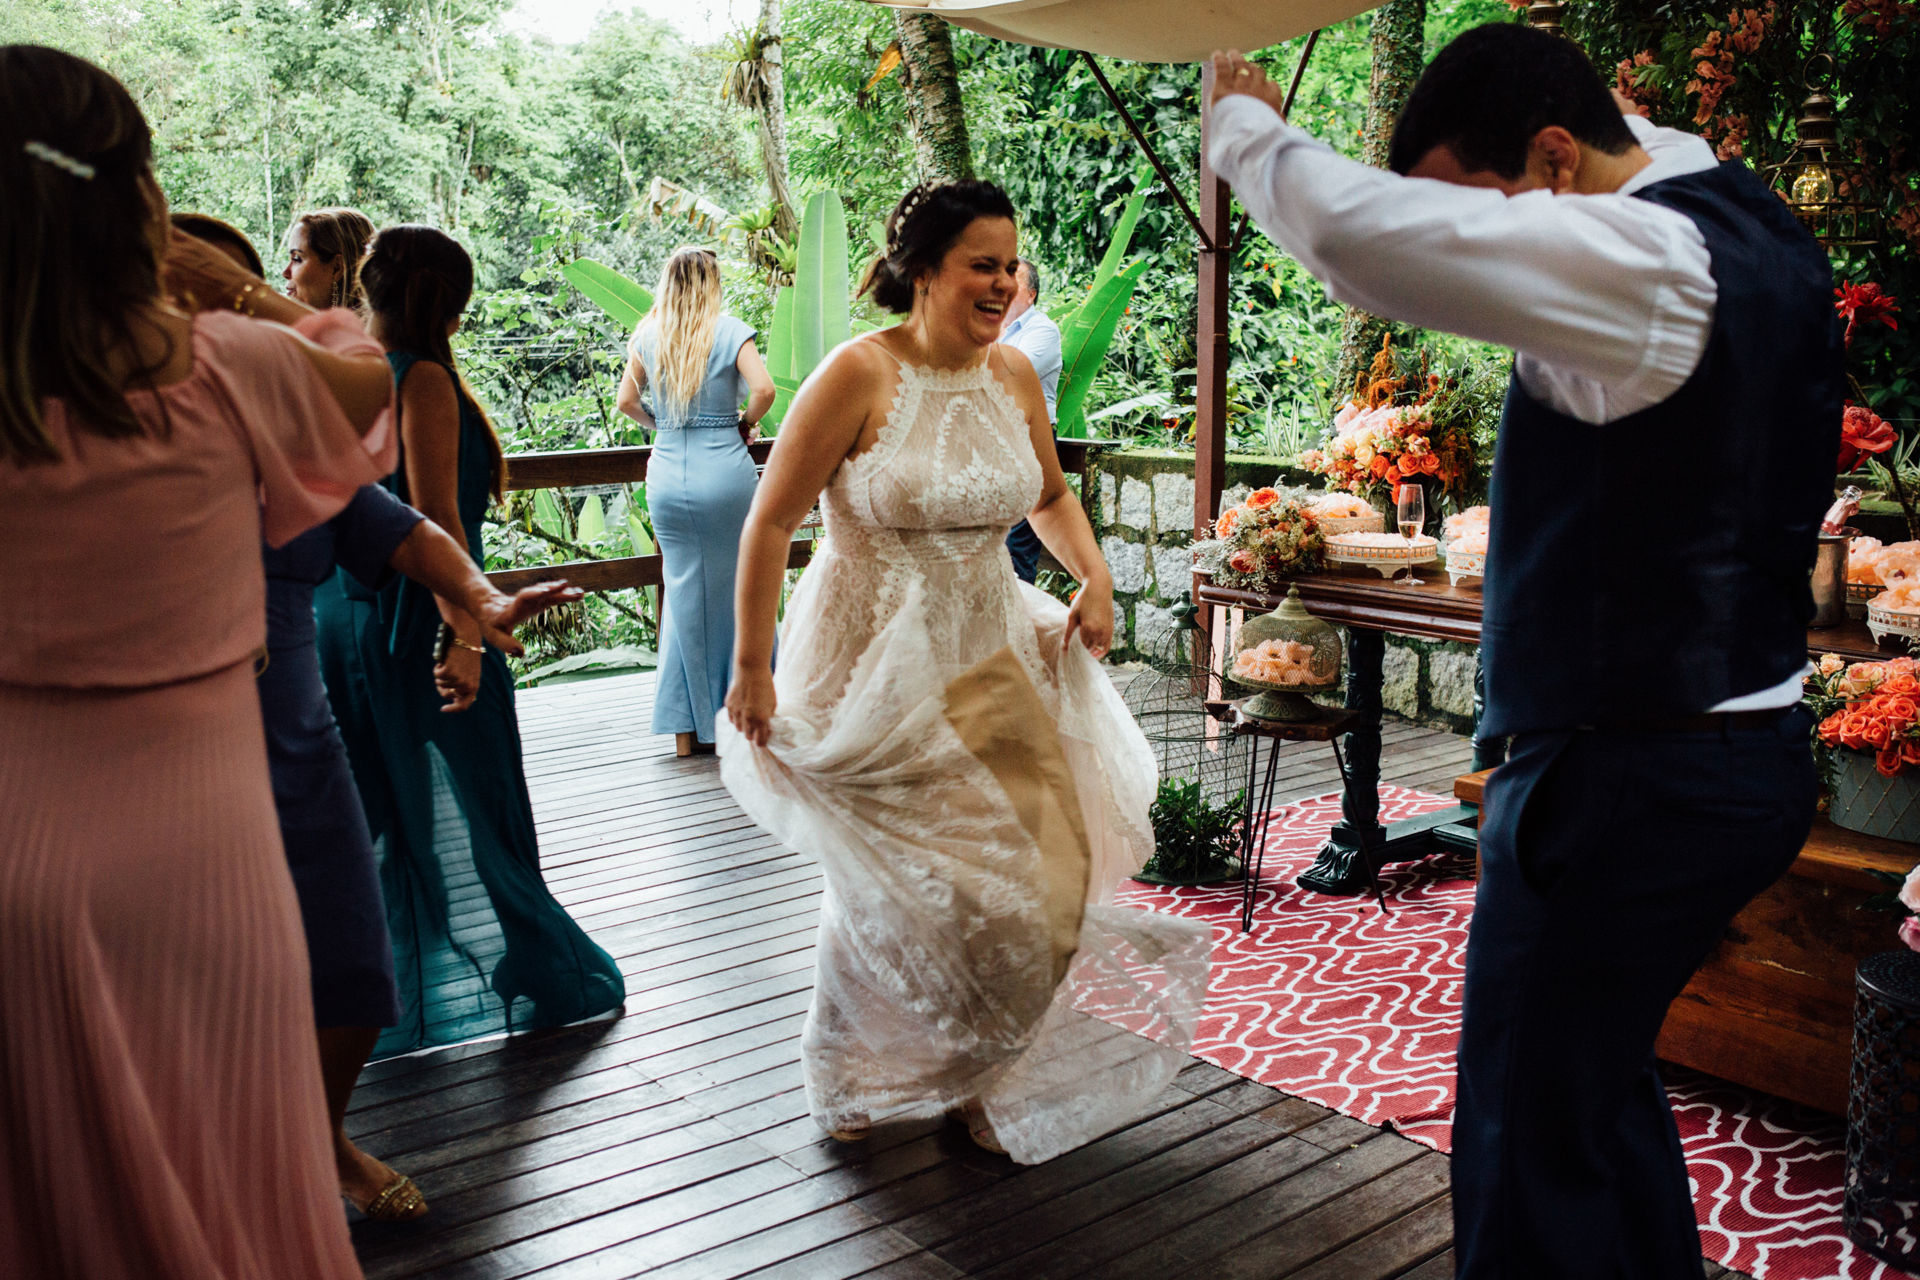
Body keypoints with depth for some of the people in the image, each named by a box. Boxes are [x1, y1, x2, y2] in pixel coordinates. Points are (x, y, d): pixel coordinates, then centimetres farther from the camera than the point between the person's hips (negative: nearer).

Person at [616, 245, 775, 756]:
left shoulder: (646, 336, 7)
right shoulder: (729, 330, -3)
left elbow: (626, 401, 9)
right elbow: (763, 389, -13)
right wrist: (745, 423, 5)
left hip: (666, 475, 3)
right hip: (725, 470, -3)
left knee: (684, 591, 9)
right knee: (740, 589, 9)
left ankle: (686, 728, 13)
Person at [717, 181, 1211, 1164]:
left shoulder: (1014, 376, 1)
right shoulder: (860, 374, -16)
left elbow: (1050, 496, 19)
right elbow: (769, 522, -14)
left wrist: (1095, 577, 1)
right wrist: (750, 669, -14)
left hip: (991, 661, 6)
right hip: (875, 667, -5)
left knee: (1027, 876, 5)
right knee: (892, 887, 6)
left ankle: (973, 1073, 30)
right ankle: (852, 1077, 35)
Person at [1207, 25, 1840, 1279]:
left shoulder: (1635, 259, -21)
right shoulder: (1751, 212, 7)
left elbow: (1350, 225, -29)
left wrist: (1246, 125, -9)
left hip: (1631, 787, -10)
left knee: (1533, 1144, 2)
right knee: (1603, 1085, 25)